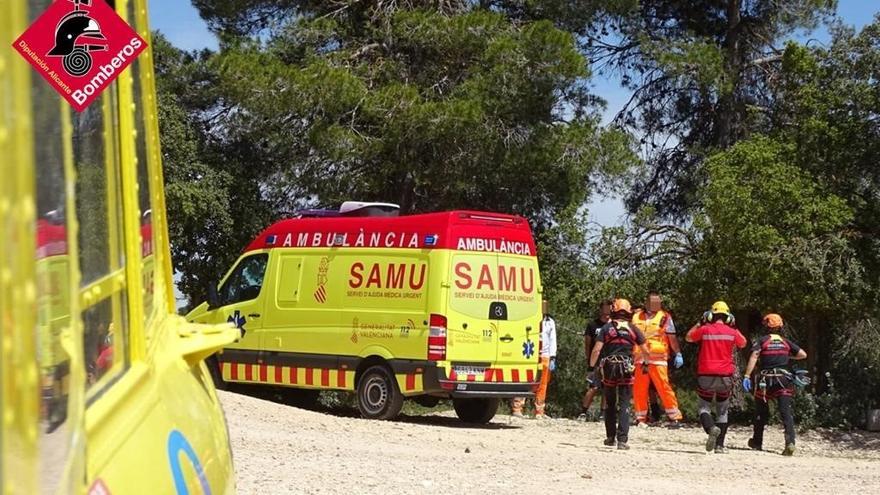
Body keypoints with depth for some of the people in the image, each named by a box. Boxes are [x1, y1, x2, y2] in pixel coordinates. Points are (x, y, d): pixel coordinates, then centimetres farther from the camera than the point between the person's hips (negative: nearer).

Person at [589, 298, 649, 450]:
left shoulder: (607, 328, -1)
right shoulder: (633, 329, 3)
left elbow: (597, 349, -8)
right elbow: (645, 351, 7)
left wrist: (591, 366, 2)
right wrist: (645, 362, 27)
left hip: (608, 368, 0)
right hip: (626, 368, 0)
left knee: (610, 404, 15)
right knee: (624, 405, 0)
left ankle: (610, 437, 22)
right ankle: (622, 440, -11)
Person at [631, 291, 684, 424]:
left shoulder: (664, 317, 4)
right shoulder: (637, 317, 14)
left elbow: (672, 337, 4)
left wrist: (678, 354, 0)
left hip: (658, 359, -3)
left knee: (663, 387, -9)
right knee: (639, 389, 3)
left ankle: (675, 416, -5)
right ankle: (641, 418, 13)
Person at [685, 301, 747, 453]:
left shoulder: (704, 330, -4)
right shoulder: (732, 332, -1)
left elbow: (688, 338, 15)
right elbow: (743, 344, 21)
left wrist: (699, 323, 21)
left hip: (705, 376, -1)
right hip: (725, 377, 1)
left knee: (704, 407, 9)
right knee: (723, 411, 14)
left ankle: (711, 428, -23)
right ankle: (719, 445, 8)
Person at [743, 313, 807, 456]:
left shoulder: (762, 341, 2)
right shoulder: (786, 342, 12)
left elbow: (753, 357, -13)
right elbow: (803, 354, 12)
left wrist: (747, 376, -19)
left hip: (765, 380, -1)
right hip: (784, 379, 1)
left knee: (761, 412, 15)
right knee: (786, 412, -7)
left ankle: (757, 442, 27)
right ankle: (790, 442, -24)